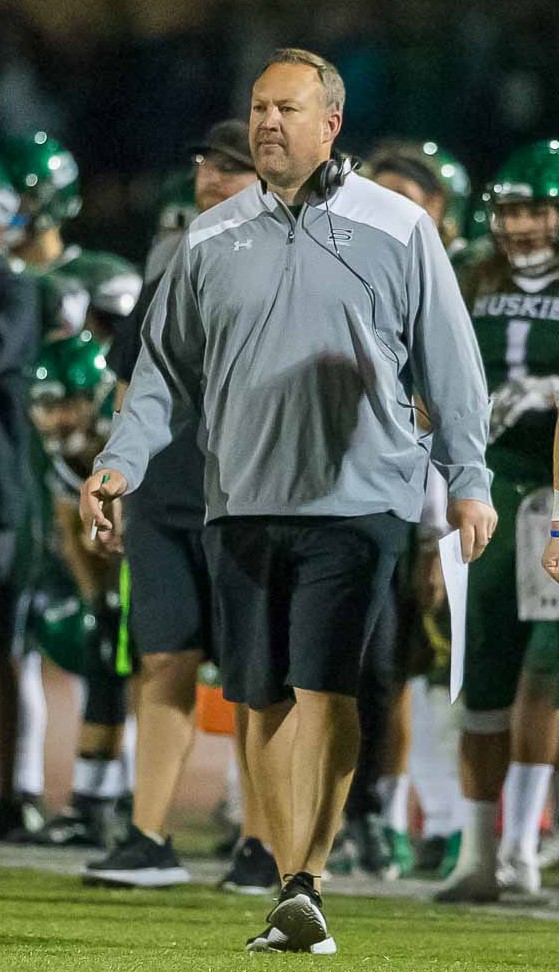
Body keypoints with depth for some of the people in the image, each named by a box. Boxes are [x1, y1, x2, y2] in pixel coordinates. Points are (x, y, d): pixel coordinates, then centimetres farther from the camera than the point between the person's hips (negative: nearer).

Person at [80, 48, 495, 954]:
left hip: (355, 499, -3)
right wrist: (121, 461, 1)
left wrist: (469, 479, 3)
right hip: (242, 505, 4)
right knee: (265, 702, 5)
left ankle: (307, 885, -14)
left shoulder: (396, 229, 4)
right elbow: (165, 366, 14)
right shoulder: (211, 239, 11)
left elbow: (448, 361, 7)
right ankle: (291, 892, 12)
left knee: (324, 688, -14)